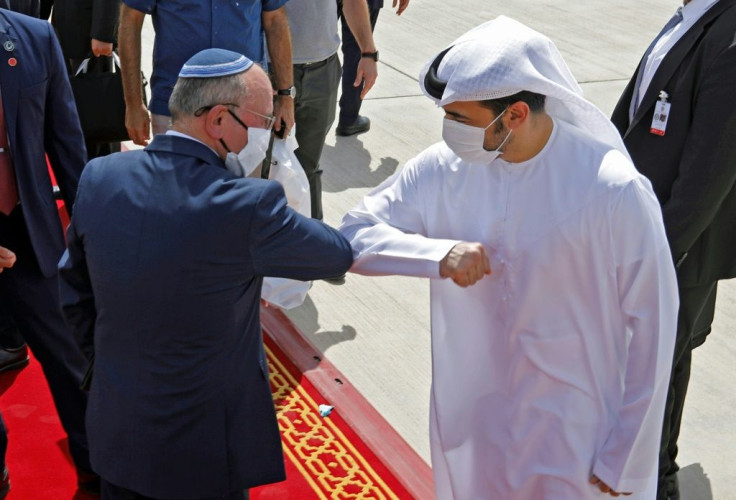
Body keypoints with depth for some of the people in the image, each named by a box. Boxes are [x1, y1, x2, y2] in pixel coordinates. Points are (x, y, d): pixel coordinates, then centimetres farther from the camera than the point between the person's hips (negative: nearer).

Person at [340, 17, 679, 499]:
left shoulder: (615, 191, -21)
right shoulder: (444, 168, -10)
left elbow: (652, 329, -14)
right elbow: (356, 234, -3)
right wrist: (439, 254, -22)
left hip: (576, 440, -4)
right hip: (469, 423, 4)